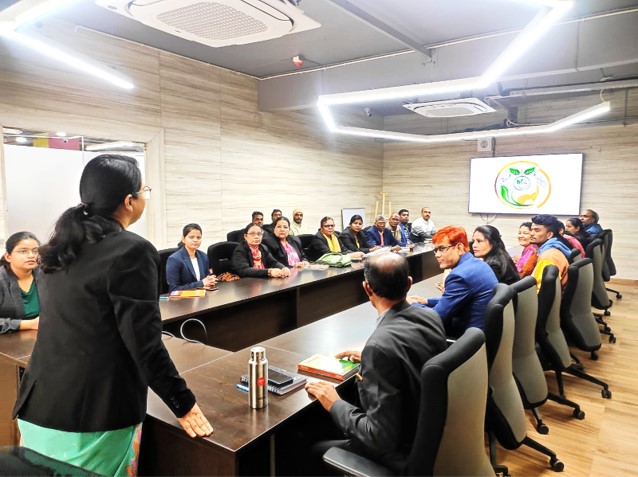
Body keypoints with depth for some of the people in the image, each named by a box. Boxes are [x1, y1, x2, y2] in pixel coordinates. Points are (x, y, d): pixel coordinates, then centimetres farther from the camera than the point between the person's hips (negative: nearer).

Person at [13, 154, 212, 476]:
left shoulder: (62, 246, 6)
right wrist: (183, 404, -9)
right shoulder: (132, 251, -18)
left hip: (40, 404, 7)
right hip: (94, 415, -7)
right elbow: (144, 343, -19)